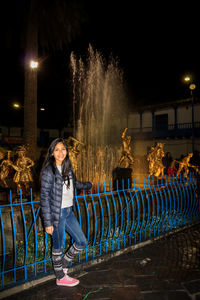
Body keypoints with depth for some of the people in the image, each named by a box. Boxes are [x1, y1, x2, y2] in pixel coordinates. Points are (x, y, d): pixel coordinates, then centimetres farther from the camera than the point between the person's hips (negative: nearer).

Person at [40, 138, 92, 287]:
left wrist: (88, 185, 42)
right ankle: (60, 277, 35)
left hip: (69, 212, 7)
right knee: (58, 247, 11)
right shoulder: (49, 171, -16)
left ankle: (62, 265, 36)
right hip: (57, 214, -7)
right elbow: (44, 197, -15)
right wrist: (48, 222, -16)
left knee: (82, 242, 13)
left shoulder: (67, 168, 5)